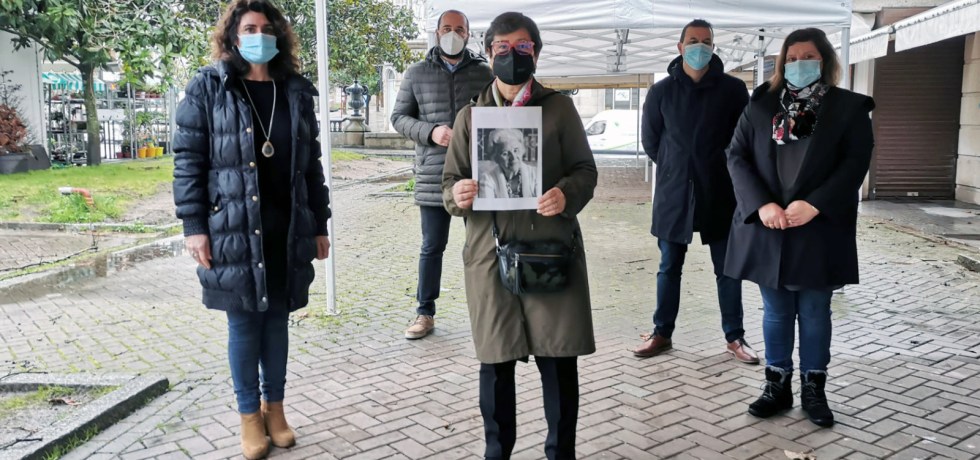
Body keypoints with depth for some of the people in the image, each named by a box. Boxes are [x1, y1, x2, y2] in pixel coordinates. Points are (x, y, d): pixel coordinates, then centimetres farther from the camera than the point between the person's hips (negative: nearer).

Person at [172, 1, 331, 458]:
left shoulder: (296, 91, 9)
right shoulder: (208, 88, 0)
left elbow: (311, 163, 11)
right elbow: (188, 159, -3)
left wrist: (319, 225, 10)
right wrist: (193, 224, -10)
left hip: (288, 231, 3)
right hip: (233, 230, -3)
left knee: (277, 319, 12)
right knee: (243, 322, 6)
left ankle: (275, 406, 27)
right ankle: (250, 415, 21)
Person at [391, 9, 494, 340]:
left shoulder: (485, 73, 5)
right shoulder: (417, 73, 6)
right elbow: (398, 117, 6)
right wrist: (430, 132, -12)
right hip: (433, 175, 0)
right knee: (432, 247, 8)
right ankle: (425, 313, 20)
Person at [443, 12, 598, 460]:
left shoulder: (559, 107, 7)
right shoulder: (470, 115, 10)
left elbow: (585, 169, 6)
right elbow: (450, 180, 10)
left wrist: (567, 193, -17)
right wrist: (457, 195, -14)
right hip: (490, 252, 1)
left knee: (559, 358, 3)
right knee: (495, 360, 6)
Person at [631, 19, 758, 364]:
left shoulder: (733, 89, -2)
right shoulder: (661, 91, 1)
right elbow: (650, 140, 10)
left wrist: (718, 168, 5)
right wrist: (674, 169, 11)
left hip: (719, 193, -1)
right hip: (674, 193, 1)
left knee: (727, 269, 7)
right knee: (669, 268, 10)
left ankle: (734, 338, 18)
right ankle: (661, 334, 21)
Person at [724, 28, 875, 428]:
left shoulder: (849, 108, 3)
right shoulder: (760, 105, 7)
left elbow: (856, 162, -5)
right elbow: (737, 156, 1)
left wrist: (814, 204, -18)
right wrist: (761, 204, -14)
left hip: (819, 230, -1)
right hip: (766, 228, 1)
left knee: (814, 313, 8)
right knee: (776, 312, 11)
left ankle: (814, 389, 21)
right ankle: (777, 385, 23)